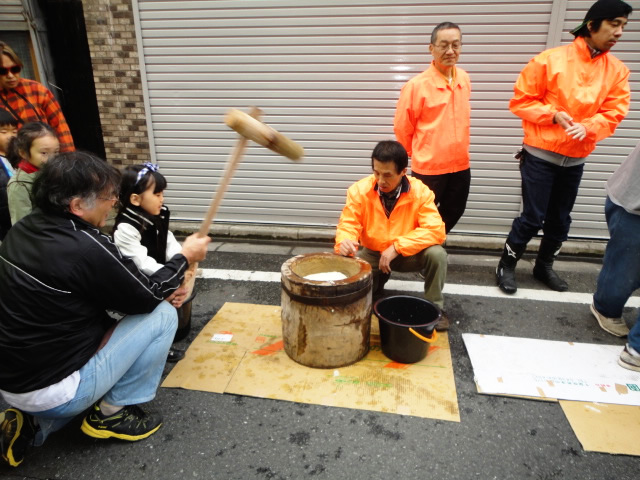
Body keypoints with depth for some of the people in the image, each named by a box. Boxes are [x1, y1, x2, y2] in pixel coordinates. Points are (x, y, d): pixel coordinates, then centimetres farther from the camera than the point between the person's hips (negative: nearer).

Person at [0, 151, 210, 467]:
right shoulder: (85, 247, -26)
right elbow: (147, 297, -11)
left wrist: (156, 291, 5)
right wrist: (184, 257, 3)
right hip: (55, 391, -8)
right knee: (163, 315, -5)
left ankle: (32, 422, 15)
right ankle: (112, 413, 7)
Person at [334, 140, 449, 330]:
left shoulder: (420, 192, -20)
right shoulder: (359, 190, -17)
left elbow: (435, 230, -26)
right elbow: (348, 225, -16)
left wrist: (397, 247, -34)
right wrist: (344, 242, -42)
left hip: (408, 254, -1)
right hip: (371, 253, 2)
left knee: (436, 254, -30)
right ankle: (377, 279, 12)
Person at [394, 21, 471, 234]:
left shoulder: (464, 79, 4)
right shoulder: (417, 85, -15)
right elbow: (402, 128, -9)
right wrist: (419, 155, 3)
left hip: (460, 165, 7)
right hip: (428, 168, -6)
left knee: (452, 215, 20)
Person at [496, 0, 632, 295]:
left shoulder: (617, 71, 4)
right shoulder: (550, 60, -9)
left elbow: (614, 113, 1)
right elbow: (520, 101, -7)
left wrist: (587, 127, -20)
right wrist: (553, 114, -21)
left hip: (576, 159, 5)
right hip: (540, 155, -5)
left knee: (560, 219, 12)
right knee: (532, 218, -3)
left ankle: (544, 266, 32)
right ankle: (506, 265, 16)